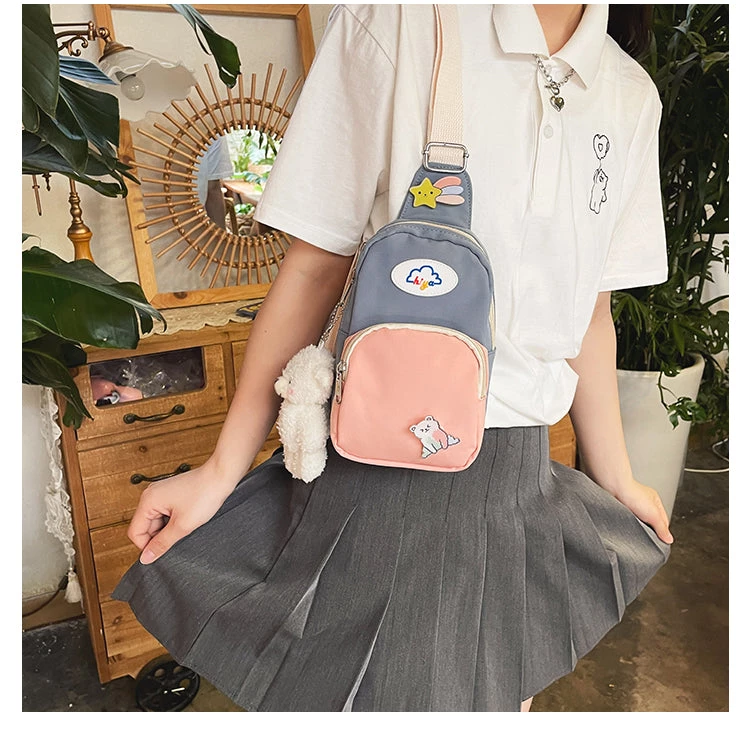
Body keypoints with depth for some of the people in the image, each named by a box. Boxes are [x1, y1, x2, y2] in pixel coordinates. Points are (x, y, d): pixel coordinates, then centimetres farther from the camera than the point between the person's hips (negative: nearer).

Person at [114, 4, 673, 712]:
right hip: (384, 464, -4)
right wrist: (220, 471, -4)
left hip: (526, 478, 5)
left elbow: (590, 309, 12)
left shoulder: (632, 97, 7)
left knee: (505, 701, 20)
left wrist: (616, 481, 18)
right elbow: (315, 270, -7)